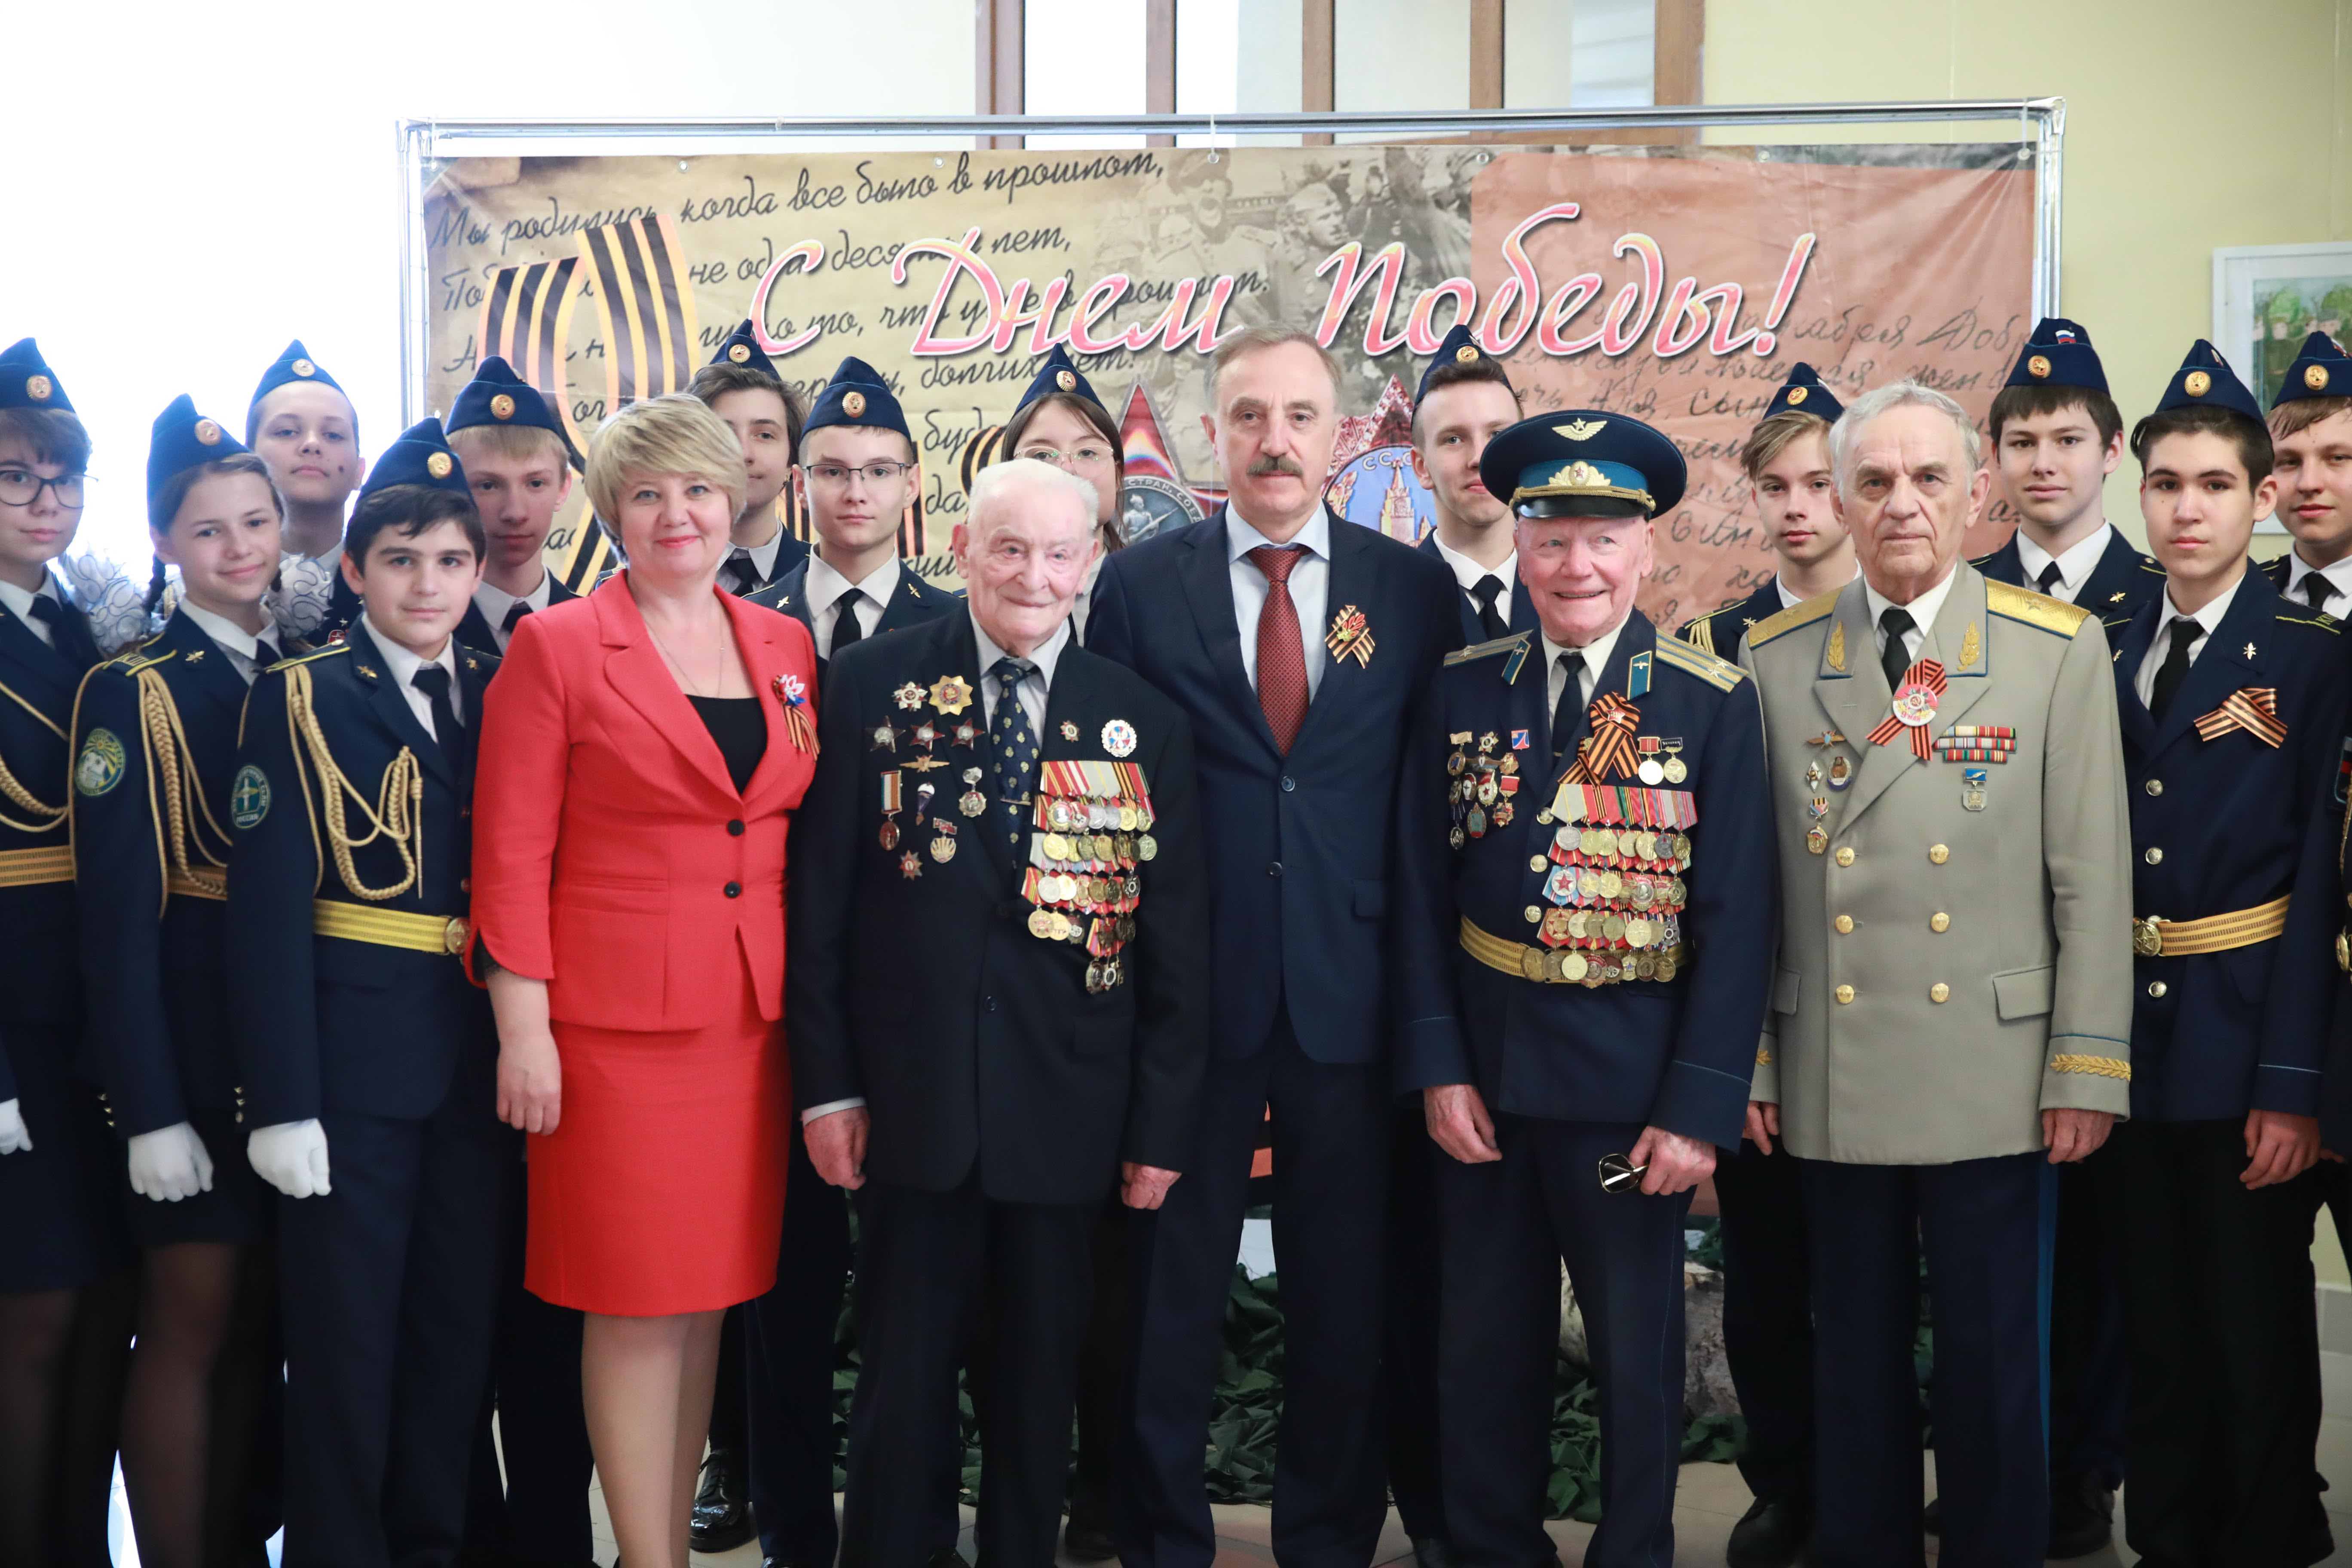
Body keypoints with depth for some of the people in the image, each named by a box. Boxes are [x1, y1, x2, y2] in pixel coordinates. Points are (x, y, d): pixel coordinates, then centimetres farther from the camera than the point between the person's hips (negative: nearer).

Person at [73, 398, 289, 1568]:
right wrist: (147, 1109, -16)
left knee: (262, 1317, 12)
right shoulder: (132, 691, -7)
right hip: (188, 1041, -5)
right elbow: (116, 910, -12)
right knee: (190, 1322, 0)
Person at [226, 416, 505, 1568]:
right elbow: (269, 909, -9)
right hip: (351, 1061, -4)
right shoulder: (300, 698, -3)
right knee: (347, 1338, 3)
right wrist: (282, 1102, -15)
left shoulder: (499, 696, 10)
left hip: (478, 1061, 4)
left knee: (460, 1326, 12)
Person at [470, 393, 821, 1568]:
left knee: (711, 1289, 11)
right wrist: (522, 1030, -11)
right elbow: (511, 855, -6)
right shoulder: (555, 647, -3)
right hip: (616, 1017, -4)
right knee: (637, 1302, 0)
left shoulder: (786, 649, 10)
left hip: (752, 1017, 5)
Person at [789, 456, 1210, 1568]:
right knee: (902, 1377, 7)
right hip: (912, 1094, -1)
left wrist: (1162, 1124, 0)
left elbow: (1176, 941, 2)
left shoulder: (1146, 723, 2)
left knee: (1040, 1380, 13)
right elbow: (822, 895, -1)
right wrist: (827, 1082, -4)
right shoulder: (874, 685, -1)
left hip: (1067, 1106, 1)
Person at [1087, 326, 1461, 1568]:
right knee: (1170, 1291, 8)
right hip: (1188, 990, -1)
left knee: (1346, 1299, 11)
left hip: (1349, 994, 1)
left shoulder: (1414, 589, 5)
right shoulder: (1138, 583, 2)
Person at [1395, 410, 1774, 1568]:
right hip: (1484, 1074, 3)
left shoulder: (1715, 705, -6)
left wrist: (1699, 1108, -12)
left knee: (1636, 1353, 12)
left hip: (1632, 1081, -2)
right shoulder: (1462, 690, 2)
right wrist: (1438, 1066, -4)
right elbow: (1422, 892, 2)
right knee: (1484, 1350, 14)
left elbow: (1735, 919, -8)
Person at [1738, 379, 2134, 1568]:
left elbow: (2092, 877, -2)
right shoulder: (1774, 658, 5)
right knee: (1856, 1362, 11)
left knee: (1991, 1365, 7)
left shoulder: (2060, 648, 0)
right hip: (1832, 1080, 2)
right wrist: (1747, 1060, 3)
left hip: (1993, 1079, -1)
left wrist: (2088, 1066, -6)